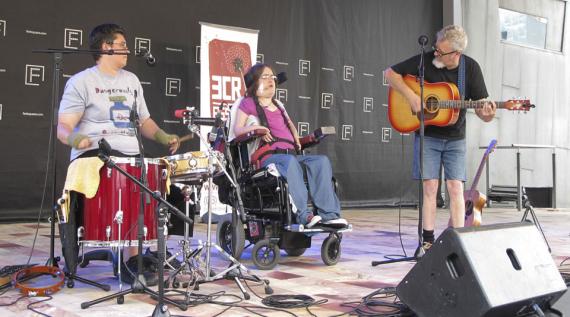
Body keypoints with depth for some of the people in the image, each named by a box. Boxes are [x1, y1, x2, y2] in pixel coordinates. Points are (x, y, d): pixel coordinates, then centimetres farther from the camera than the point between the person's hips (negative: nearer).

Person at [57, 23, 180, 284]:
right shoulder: (81, 82, 0)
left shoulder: (131, 80, 20)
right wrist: (75, 139, -30)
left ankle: (133, 260, 0)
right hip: (93, 155, -6)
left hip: (129, 156, 6)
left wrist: (163, 137, 3)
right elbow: (63, 128, -7)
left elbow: (144, 121, 23)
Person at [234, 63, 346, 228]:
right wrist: (254, 128, -17)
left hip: (291, 154, 6)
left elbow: (290, 125, 32)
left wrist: (297, 141, 10)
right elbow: (237, 130, 3)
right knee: (290, 162, -39)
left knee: (321, 161, -20)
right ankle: (303, 215, -43)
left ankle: (329, 214, -29)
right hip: (269, 157, -6)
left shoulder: (278, 105, 32)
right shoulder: (248, 104, 12)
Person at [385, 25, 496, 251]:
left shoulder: (470, 68, -7)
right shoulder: (426, 61, -10)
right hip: (427, 136, -1)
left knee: (456, 188, -3)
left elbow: (482, 108, -5)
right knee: (429, 187, -4)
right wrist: (411, 96, -18)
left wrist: (487, 114, -30)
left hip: (455, 139, 1)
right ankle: (428, 241, 4)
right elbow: (391, 73, -5)